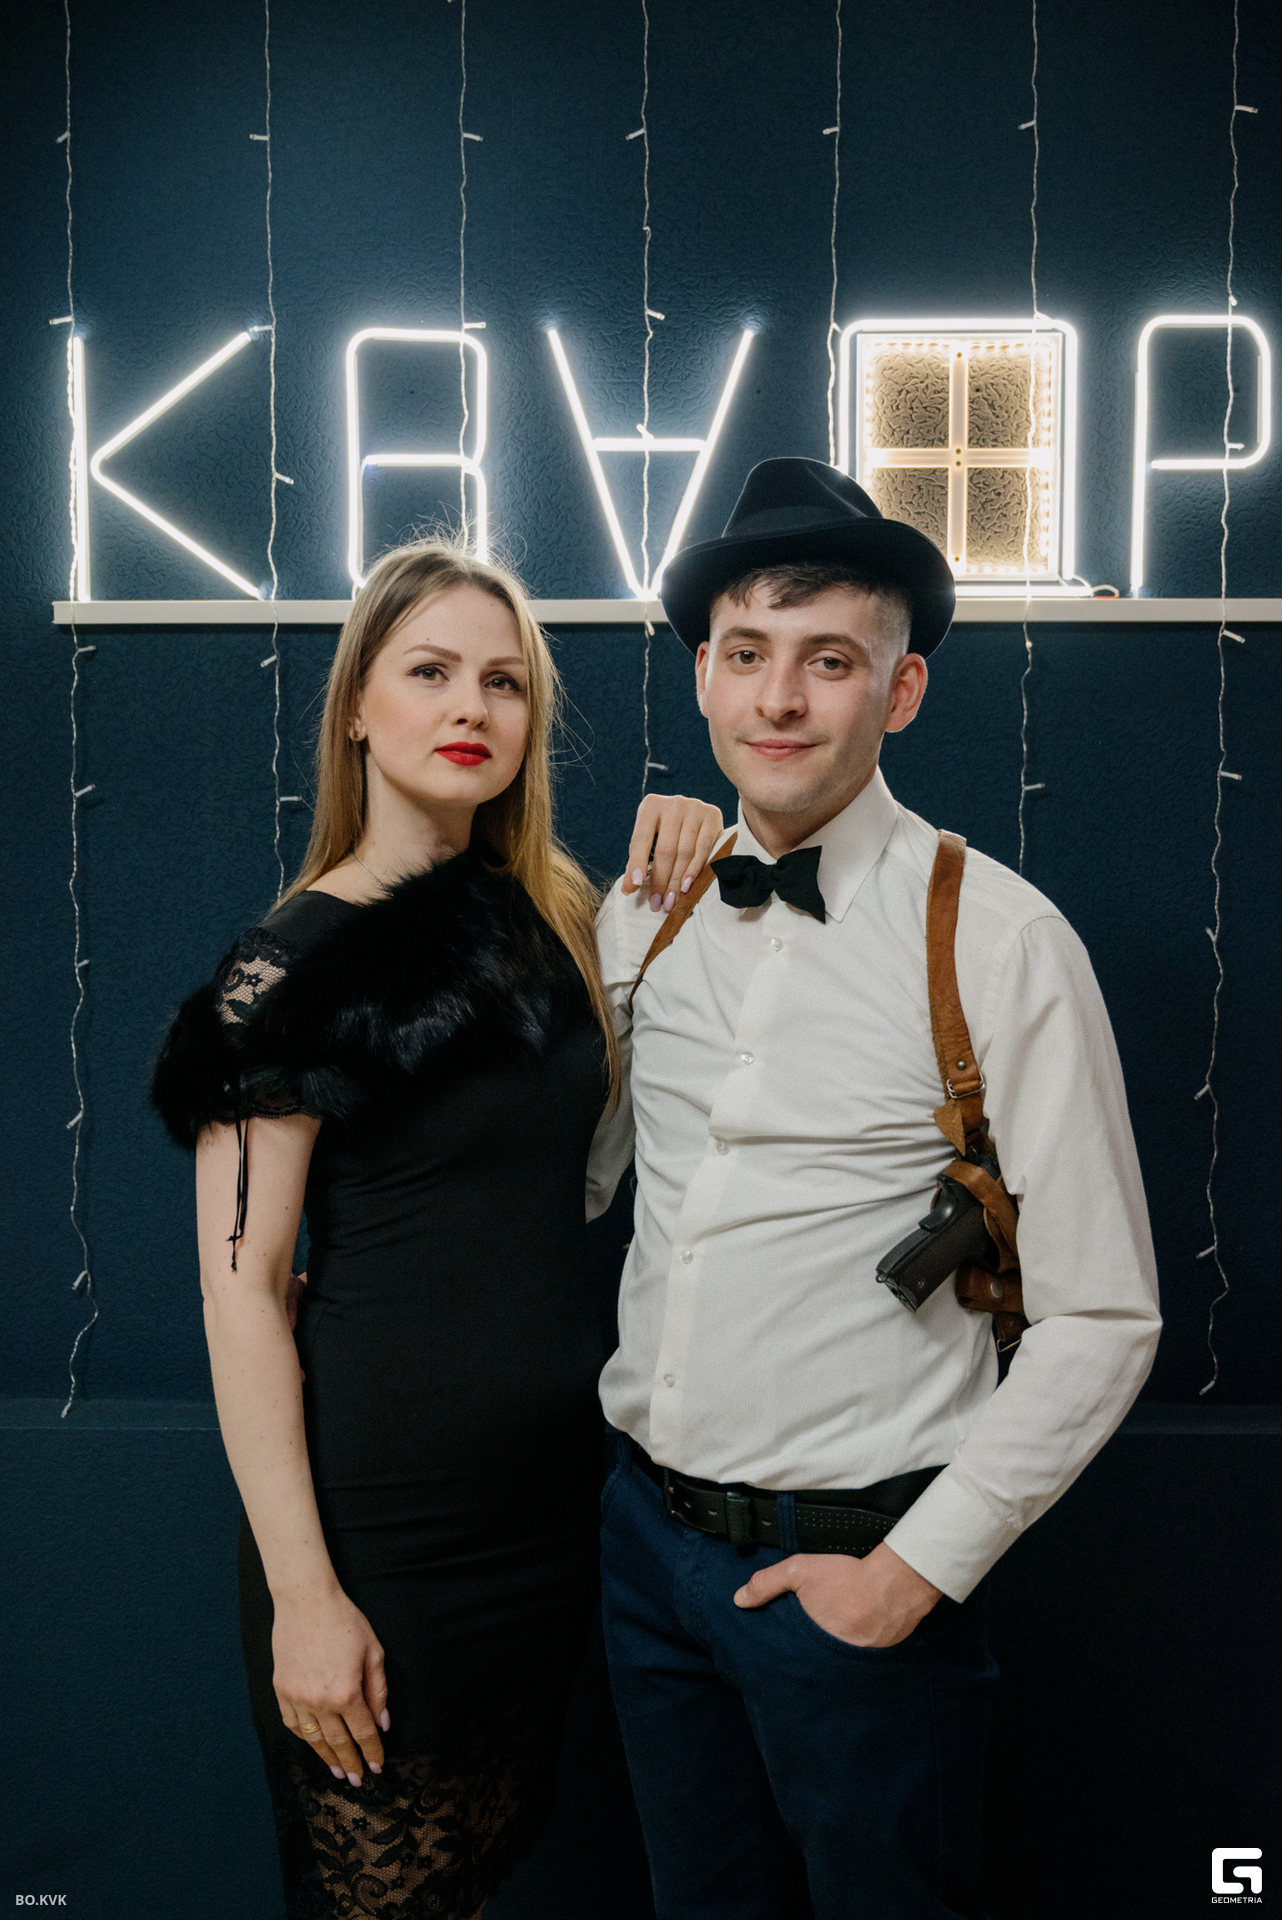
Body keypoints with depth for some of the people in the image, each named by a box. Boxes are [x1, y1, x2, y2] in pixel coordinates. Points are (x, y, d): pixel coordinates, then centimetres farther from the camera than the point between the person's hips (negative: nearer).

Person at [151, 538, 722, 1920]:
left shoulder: (551, 915, 5)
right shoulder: (294, 965, -14)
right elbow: (240, 1286, -14)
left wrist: (677, 875, 0)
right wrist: (301, 1592, -16)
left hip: (559, 1486, 6)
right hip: (385, 1517, -6)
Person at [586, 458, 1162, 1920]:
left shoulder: (1000, 941, -15)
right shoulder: (642, 912, 0)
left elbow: (1102, 1320, -12)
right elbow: (563, 1181, 13)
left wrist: (921, 1567, -11)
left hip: (853, 1563, -4)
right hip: (648, 1528, 5)